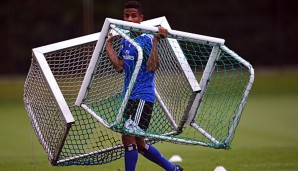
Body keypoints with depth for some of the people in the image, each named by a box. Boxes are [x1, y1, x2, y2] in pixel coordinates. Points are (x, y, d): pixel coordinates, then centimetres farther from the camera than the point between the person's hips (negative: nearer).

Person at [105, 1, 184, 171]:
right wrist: (108, 44, 14)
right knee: (139, 144, 13)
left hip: (142, 96, -9)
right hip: (129, 97, 9)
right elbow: (119, 66, 10)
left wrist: (156, 41, -28)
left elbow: (152, 67, -22)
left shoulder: (146, 39, -11)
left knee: (128, 137, -17)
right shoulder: (125, 40, 12)